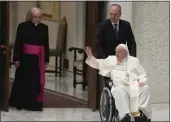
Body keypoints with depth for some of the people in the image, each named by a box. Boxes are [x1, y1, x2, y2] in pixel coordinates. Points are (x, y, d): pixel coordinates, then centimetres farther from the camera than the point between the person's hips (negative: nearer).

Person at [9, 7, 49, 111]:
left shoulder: (44, 28, 7)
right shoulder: (23, 26, -3)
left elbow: (46, 45, 9)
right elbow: (18, 43, -4)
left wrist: (46, 60, 7)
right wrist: (16, 59, -9)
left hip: (38, 59, 3)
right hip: (25, 57, -3)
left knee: (37, 81, 2)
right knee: (24, 80, 3)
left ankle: (35, 104, 8)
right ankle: (20, 103, 13)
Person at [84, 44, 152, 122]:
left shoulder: (134, 60, 22)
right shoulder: (111, 59, 24)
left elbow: (143, 75, 19)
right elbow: (97, 64, 30)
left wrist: (142, 81, -3)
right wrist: (90, 56, 13)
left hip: (135, 86, 1)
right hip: (121, 86, -1)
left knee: (145, 88, -32)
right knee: (120, 90, -38)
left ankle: (142, 112, -44)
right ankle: (125, 116, -52)